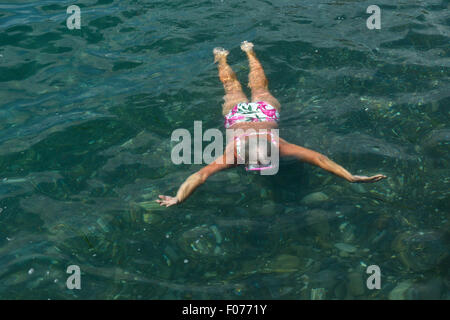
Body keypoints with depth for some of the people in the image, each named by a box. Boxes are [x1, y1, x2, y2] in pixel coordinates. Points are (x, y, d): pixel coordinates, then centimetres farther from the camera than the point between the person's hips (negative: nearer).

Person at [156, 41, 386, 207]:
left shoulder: (278, 146, -44)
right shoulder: (234, 152, -45)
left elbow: (318, 159, -47)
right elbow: (201, 175, -52)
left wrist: (352, 178, -52)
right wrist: (177, 199, -64)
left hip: (265, 110, 1)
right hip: (237, 111, -1)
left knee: (259, 87, 32)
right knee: (232, 87, 30)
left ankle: (249, 51, 58)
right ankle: (222, 57, 58)